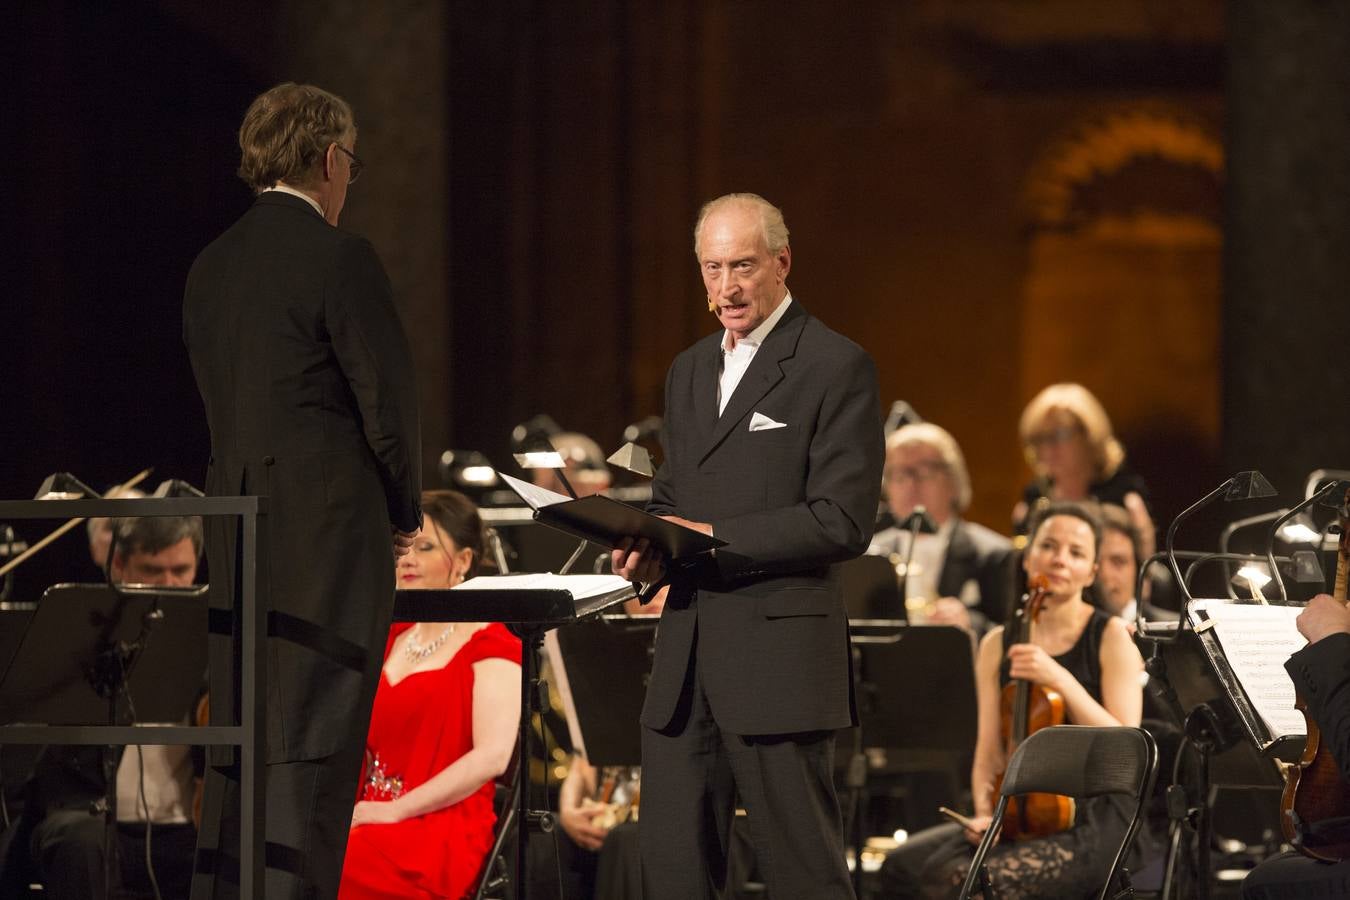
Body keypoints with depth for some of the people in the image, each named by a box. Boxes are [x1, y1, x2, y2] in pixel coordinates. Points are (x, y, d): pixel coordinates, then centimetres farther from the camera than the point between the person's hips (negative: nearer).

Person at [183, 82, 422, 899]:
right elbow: (389, 400, -11)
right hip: (331, 533, -7)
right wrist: (405, 510, 6)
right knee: (312, 748, -7)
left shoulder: (212, 269, 12)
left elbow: (222, 403, 13)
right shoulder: (339, 258, -10)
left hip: (238, 539, 7)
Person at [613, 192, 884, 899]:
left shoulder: (837, 368, -5)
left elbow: (842, 522, -12)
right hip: (686, 655, 7)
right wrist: (647, 548, 4)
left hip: (779, 655, -7)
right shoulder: (690, 371, 19)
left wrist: (716, 538, -17)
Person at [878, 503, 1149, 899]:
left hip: (1095, 822, -5)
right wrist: (984, 812, -10)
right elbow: (989, 754, 10)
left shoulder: (1112, 637, 1)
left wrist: (1060, 679, -19)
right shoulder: (998, 646, 13)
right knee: (901, 866, -20)